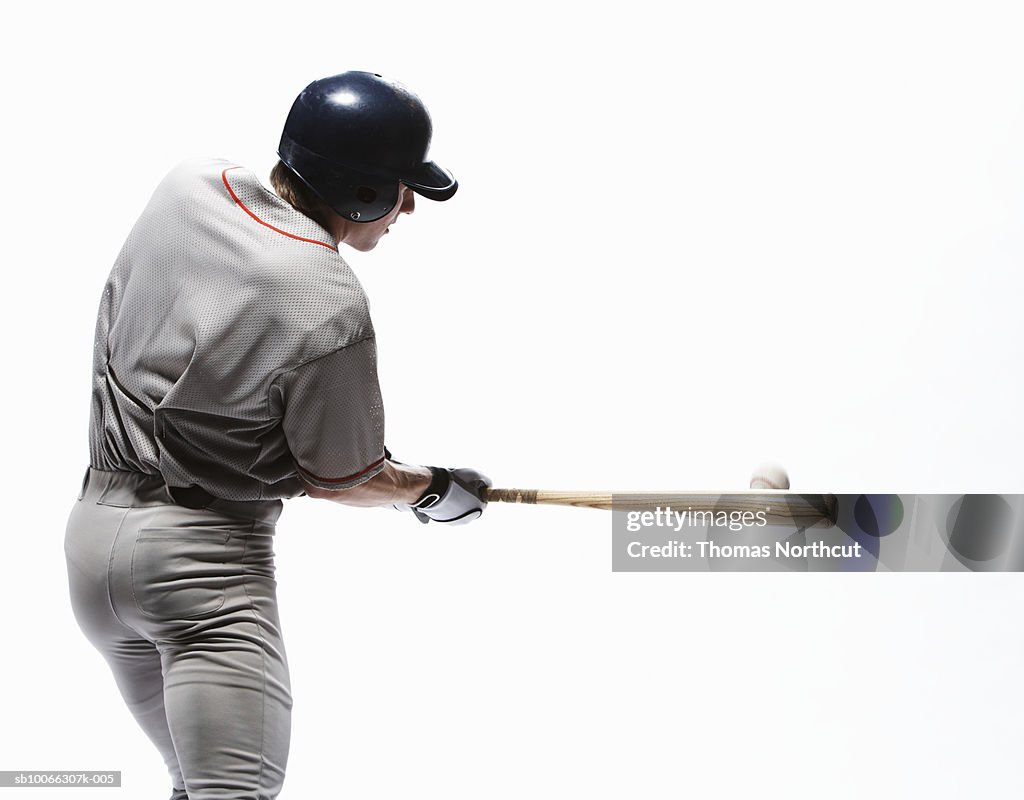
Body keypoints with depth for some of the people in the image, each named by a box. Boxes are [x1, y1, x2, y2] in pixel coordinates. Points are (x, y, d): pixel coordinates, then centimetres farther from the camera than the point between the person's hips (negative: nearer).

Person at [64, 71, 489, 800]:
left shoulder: (186, 185, -2)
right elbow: (339, 480, -7)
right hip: (205, 555, -8)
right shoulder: (331, 309, -22)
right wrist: (431, 489, 11)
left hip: (94, 527, 8)